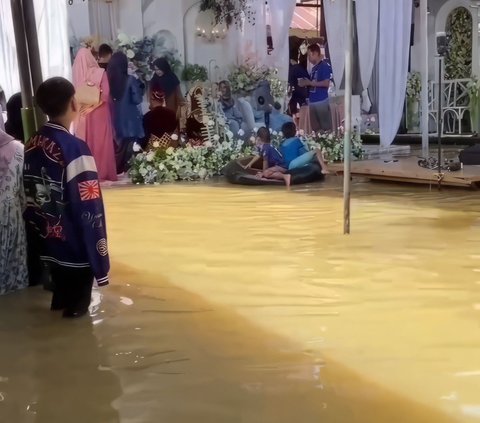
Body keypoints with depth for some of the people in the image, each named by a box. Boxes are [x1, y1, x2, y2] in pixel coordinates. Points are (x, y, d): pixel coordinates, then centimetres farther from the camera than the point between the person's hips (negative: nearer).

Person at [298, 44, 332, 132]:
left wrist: (309, 83, -12)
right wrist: (305, 83, 4)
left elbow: (326, 83, -16)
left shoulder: (325, 65, -7)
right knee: (315, 128, 12)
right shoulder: (314, 68, 16)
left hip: (321, 101, -8)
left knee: (326, 127, -4)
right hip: (312, 101, 8)